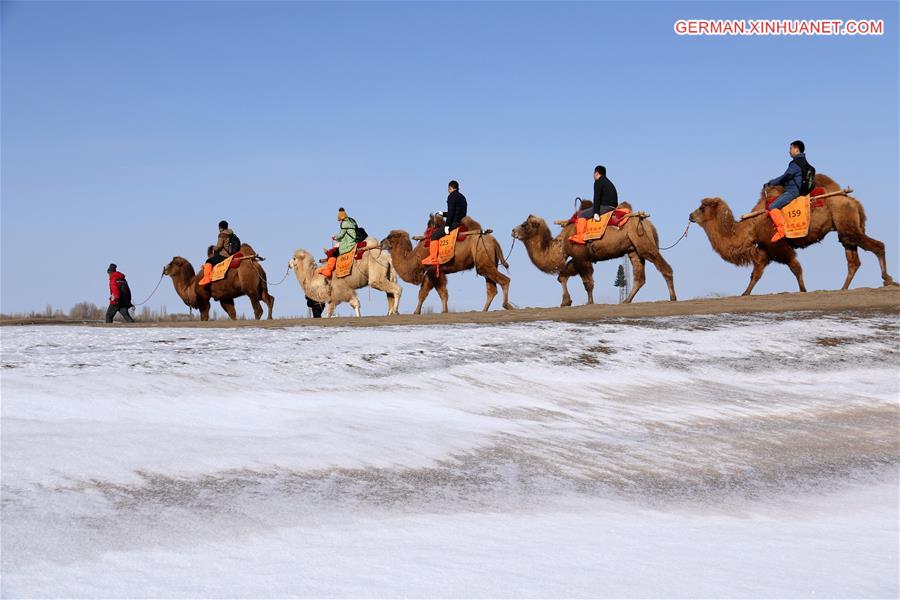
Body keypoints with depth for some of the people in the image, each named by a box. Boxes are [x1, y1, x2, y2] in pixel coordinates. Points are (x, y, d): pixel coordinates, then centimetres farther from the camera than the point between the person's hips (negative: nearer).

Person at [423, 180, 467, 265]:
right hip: (461, 222, 10)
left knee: (435, 235, -5)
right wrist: (443, 214, 35)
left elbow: (451, 212, -17)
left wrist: (447, 225, -18)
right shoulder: (462, 197, 20)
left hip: (454, 223, -10)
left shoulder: (452, 196, -8)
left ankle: (433, 259, -13)